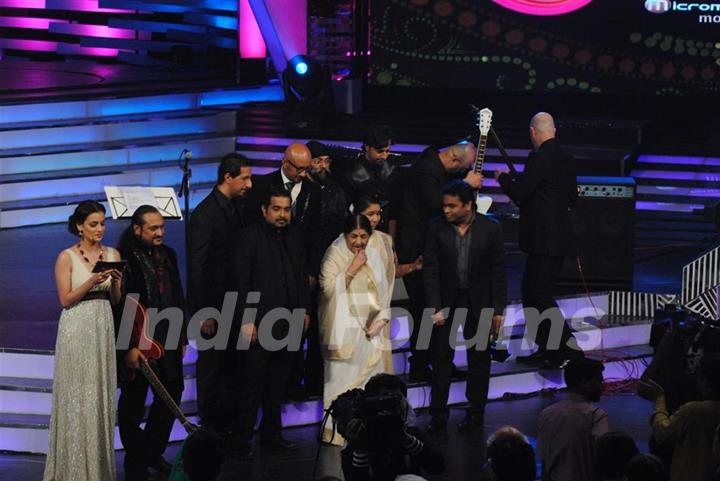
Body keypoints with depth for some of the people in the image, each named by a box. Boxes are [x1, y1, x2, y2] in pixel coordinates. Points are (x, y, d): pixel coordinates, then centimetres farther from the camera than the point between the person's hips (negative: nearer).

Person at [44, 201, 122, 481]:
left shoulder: (113, 255, 8)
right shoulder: (67, 258, -5)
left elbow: (116, 300, 10)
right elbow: (66, 299, -9)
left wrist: (115, 281, -10)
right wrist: (92, 281, -20)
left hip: (103, 328, 4)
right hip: (77, 329, -4)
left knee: (101, 395, 6)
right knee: (76, 397, -3)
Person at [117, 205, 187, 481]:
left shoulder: (168, 255, 10)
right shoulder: (123, 258, -13)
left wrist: (182, 337, 13)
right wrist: (128, 347, -20)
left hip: (168, 342, 7)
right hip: (137, 344, -7)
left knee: (172, 395, 12)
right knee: (133, 404, 5)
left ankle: (153, 453, 27)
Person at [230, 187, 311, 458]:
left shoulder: (294, 235, 11)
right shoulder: (250, 236, -8)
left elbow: (302, 276, 18)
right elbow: (241, 281, -11)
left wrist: (305, 310, 13)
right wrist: (246, 320, -15)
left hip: (288, 323, 6)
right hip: (259, 324, -6)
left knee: (278, 384, 13)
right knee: (251, 384, -2)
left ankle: (271, 433, 23)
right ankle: (242, 440, 5)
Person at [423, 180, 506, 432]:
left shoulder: (490, 229, -9)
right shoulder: (437, 228, -8)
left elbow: (497, 272, -4)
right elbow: (430, 270, -6)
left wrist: (498, 310, -6)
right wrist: (435, 308, -13)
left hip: (478, 301, 0)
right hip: (447, 300, 0)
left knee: (479, 359, 9)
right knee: (441, 357, 1)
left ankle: (476, 412, 20)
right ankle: (438, 415, 6)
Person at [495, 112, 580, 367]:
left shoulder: (539, 157, -16)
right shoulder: (566, 159, 12)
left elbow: (518, 193, -18)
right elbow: (572, 198, 19)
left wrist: (504, 178, 1)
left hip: (544, 238, -9)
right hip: (559, 236, 9)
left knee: (541, 296, -6)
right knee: (530, 290, 18)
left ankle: (568, 347, -9)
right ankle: (546, 349, 20)